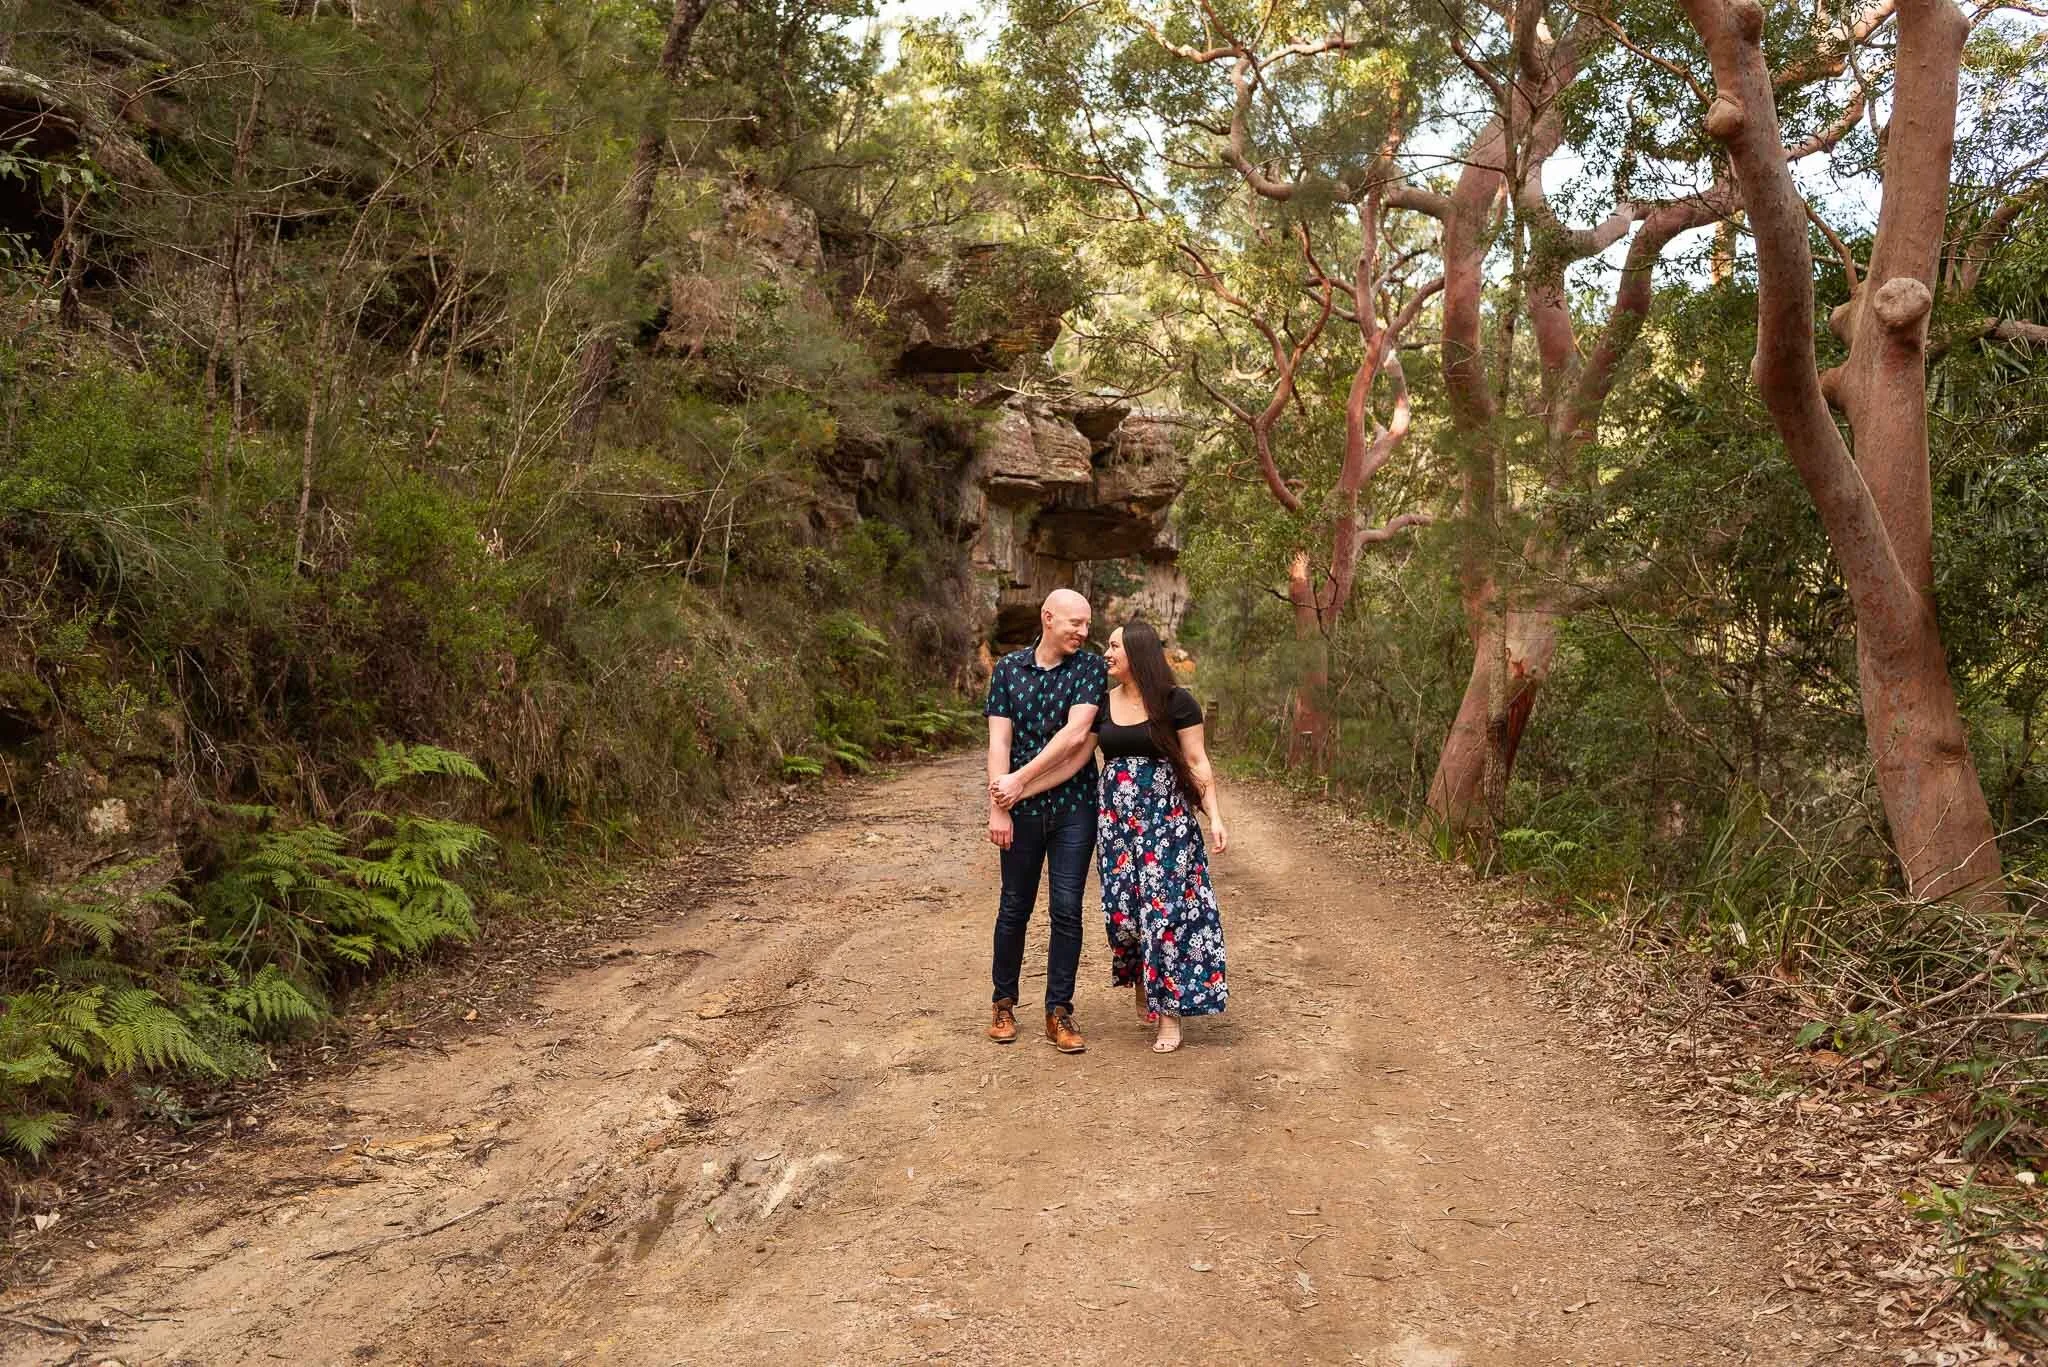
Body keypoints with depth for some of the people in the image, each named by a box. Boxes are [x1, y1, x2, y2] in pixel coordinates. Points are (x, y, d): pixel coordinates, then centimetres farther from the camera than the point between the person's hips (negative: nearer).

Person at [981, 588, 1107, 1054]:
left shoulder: (1091, 667, -3)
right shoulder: (1008, 668, 2)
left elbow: (1075, 734, -14)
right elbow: (999, 740, -3)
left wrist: (1020, 780, -15)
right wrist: (998, 807, -11)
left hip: (1074, 806, -1)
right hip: (1022, 810, 1)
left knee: (1067, 910, 0)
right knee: (1014, 907, 10)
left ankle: (1059, 1013, 10)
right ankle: (1004, 1004, 25)